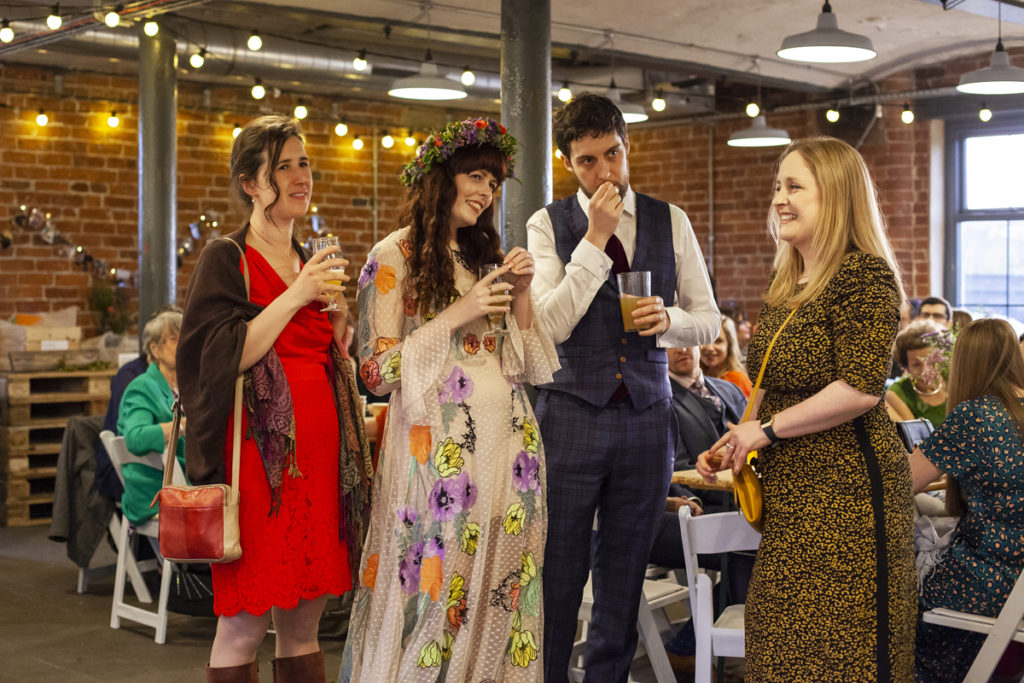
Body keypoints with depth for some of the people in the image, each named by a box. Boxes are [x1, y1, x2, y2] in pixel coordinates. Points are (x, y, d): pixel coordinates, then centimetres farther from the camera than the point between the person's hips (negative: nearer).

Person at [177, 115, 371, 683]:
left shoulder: (312, 265, 17)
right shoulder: (225, 260, -1)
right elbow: (223, 357, -13)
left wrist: (338, 317, 3)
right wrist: (295, 297, -14)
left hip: (319, 452, 6)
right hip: (259, 449, -6)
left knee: (303, 621, 9)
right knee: (243, 624, -4)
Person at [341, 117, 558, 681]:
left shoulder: (488, 254, 16)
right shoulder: (394, 257, -2)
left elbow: (528, 366, 15)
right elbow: (377, 372, -9)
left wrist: (521, 294, 1)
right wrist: (457, 314, -13)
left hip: (508, 441, 6)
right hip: (437, 444, -5)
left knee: (499, 595, 7)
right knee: (435, 587, -1)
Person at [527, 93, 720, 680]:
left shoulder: (671, 222, 8)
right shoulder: (549, 225, 2)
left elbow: (709, 321, 11)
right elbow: (551, 325, -10)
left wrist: (670, 319, -11)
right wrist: (596, 238, -14)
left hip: (647, 413, 2)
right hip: (572, 412, -2)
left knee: (625, 576, 11)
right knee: (557, 572, 2)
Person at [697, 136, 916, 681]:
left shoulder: (864, 274, -13)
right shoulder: (786, 281, 14)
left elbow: (861, 388, -22)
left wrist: (767, 429, -16)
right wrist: (739, 436, 9)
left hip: (846, 489, -9)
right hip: (792, 492, 9)